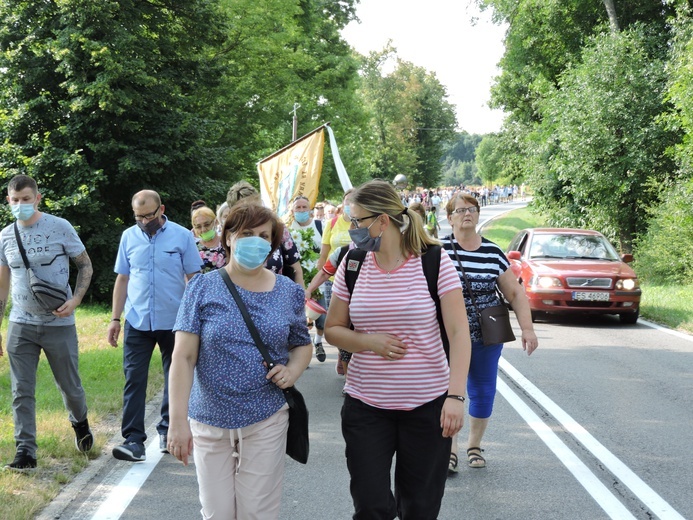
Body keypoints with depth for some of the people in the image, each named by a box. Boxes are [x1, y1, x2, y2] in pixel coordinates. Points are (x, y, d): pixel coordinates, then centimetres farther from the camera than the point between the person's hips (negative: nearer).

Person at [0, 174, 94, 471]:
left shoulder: (59, 227, -6)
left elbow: (85, 265, 1)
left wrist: (75, 300, -15)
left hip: (58, 323, -2)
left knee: (69, 385, 11)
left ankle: (80, 423, 40)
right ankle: (25, 451, 5)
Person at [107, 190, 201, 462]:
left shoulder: (182, 236, -3)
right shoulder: (129, 237, 5)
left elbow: (194, 278, 0)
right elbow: (122, 279, 10)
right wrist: (115, 319, 6)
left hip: (174, 322, -1)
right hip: (137, 322, 1)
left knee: (175, 379, 10)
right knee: (134, 380, -6)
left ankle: (168, 431, 26)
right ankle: (133, 439, -6)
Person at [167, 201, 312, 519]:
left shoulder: (289, 293, 3)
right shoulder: (202, 288, -5)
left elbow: (302, 344, 16)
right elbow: (183, 357, -8)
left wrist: (293, 370, -7)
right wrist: (178, 420, -15)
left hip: (266, 420, 1)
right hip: (209, 421, -1)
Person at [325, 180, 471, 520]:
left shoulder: (434, 262, -8)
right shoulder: (352, 265, 2)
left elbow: (459, 332, -11)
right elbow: (332, 329, 8)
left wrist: (456, 395, -22)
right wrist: (370, 342, -12)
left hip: (427, 404, -2)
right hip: (365, 405, 2)